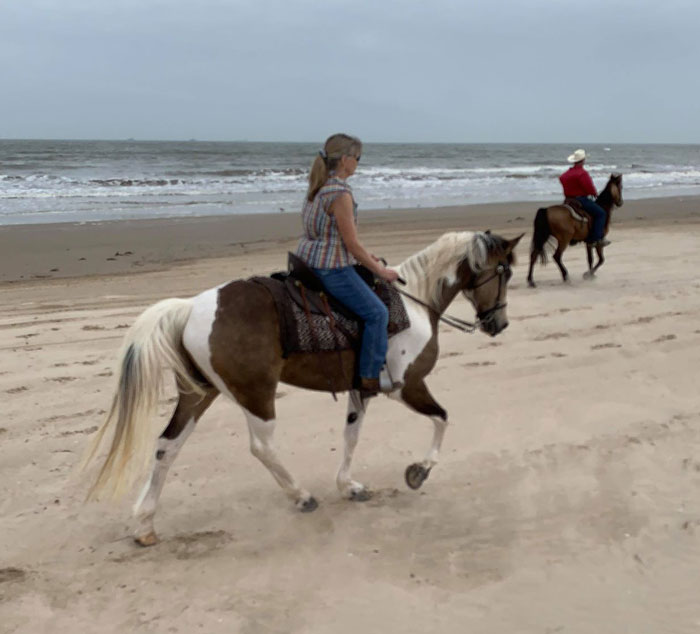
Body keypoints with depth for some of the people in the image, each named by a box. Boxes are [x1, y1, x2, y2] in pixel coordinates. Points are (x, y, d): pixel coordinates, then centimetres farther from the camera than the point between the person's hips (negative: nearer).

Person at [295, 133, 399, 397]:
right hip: (331, 268, -11)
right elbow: (351, 243, -18)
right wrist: (380, 270, -6)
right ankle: (370, 379, 0)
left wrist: (365, 255, 21)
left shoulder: (319, 186, 9)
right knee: (377, 313, -4)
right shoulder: (340, 193, -20)